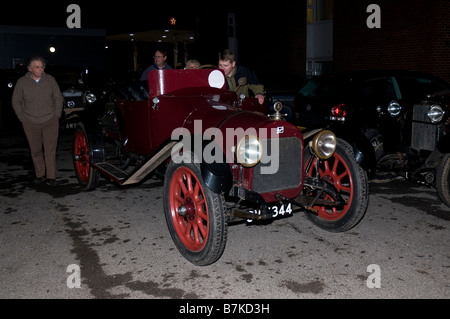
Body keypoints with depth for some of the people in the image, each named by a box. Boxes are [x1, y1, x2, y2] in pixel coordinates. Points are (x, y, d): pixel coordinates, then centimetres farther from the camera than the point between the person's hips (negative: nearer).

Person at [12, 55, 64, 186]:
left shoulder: (50, 80, -2)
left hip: (50, 121, -1)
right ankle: (40, 175, 22)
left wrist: (57, 115, 2)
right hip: (30, 123, 1)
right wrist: (23, 118, 2)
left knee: (50, 150, -5)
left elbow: (58, 98, 8)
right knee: (35, 150, 9)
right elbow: (16, 101, 7)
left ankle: (51, 176, 1)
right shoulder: (22, 82, -3)